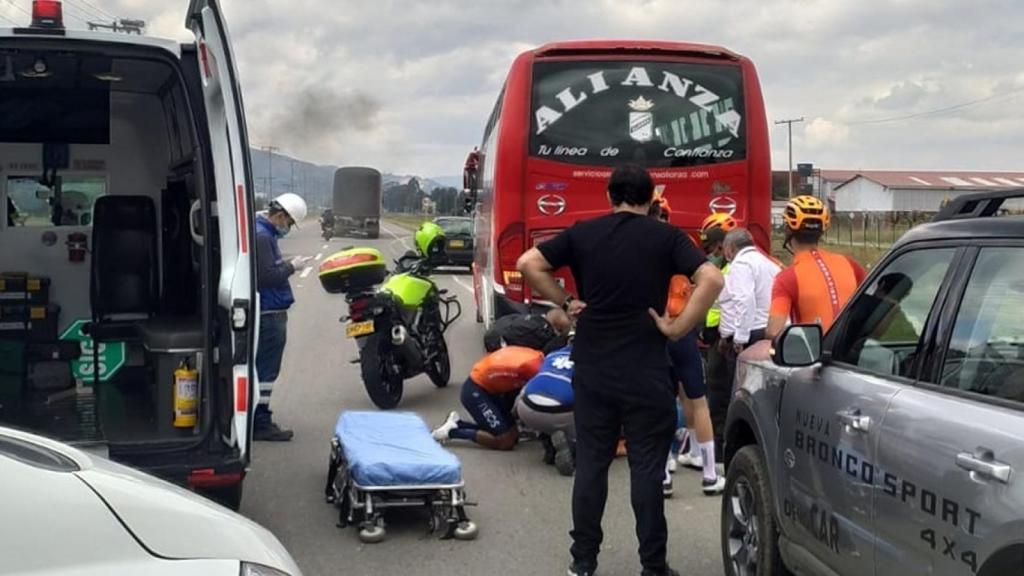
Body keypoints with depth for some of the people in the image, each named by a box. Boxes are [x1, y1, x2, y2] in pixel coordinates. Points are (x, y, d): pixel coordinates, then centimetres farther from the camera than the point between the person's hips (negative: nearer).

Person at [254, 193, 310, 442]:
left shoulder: (264, 233, 17)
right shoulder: (261, 236, -17)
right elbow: (267, 276, -24)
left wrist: (287, 265, 7)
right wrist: (291, 266, -12)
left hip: (269, 312, 11)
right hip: (269, 312, -11)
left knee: (263, 367, 16)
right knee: (266, 369, -6)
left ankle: (259, 418, 25)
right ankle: (261, 424, -2)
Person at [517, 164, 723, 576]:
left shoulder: (582, 233, 3)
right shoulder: (666, 237, -3)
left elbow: (528, 263, -1)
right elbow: (711, 279, -15)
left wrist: (564, 302, 4)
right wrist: (678, 327, -9)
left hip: (592, 371, 2)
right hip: (646, 374, -2)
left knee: (590, 464, 11)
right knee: (646, 468, 4)